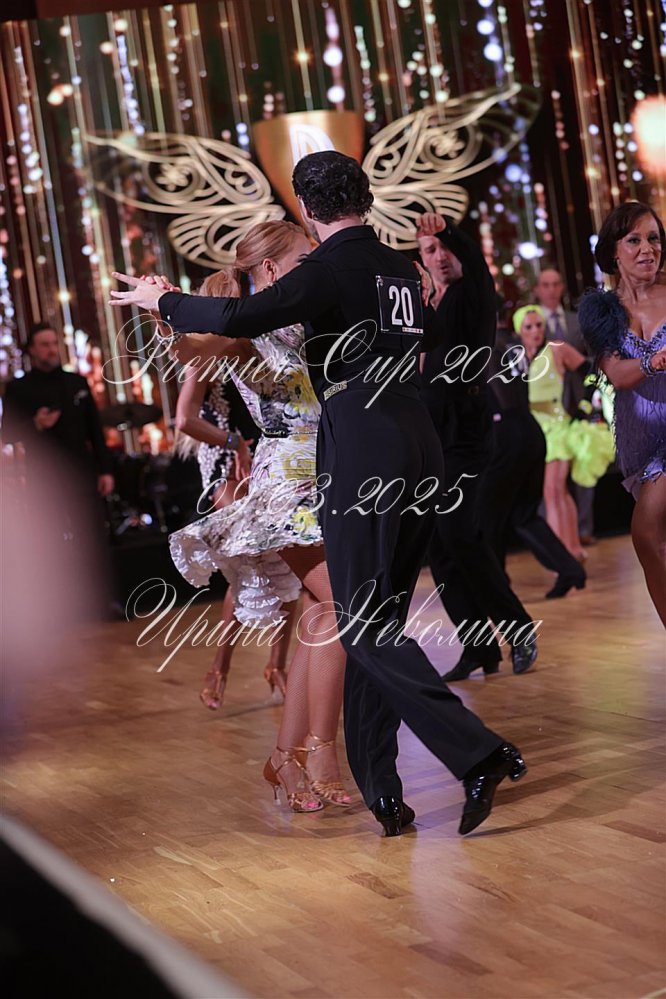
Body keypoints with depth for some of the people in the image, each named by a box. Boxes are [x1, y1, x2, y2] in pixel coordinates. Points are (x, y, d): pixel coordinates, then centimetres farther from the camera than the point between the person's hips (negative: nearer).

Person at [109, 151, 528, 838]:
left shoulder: (330, 268, -8)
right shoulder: (401, 270, 16)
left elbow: (241, 318, -21)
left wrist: (162, 301, -2)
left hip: (362, 451, -8)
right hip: (419, 449, 8)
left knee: (363, 624, -3)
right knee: (377, 619, 12)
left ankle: (481, 754, -13)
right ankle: (380, 788, 15)